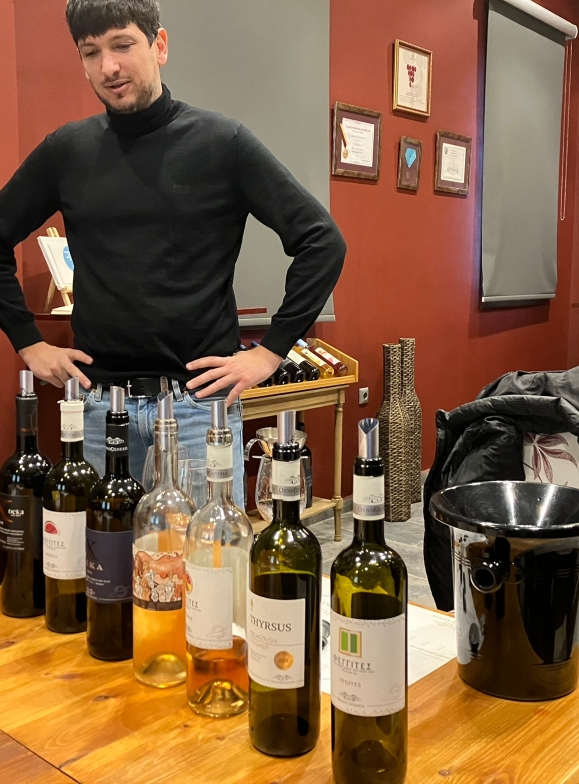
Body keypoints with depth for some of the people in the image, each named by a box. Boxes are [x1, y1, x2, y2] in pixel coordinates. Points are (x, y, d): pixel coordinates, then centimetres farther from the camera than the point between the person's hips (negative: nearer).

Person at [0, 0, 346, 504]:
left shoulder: (222, 142, -2)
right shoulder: (66, 151, 6)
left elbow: (322, 241, -4)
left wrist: (271, 352, -7)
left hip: (200, 398, -2)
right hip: (99, 402, 3)